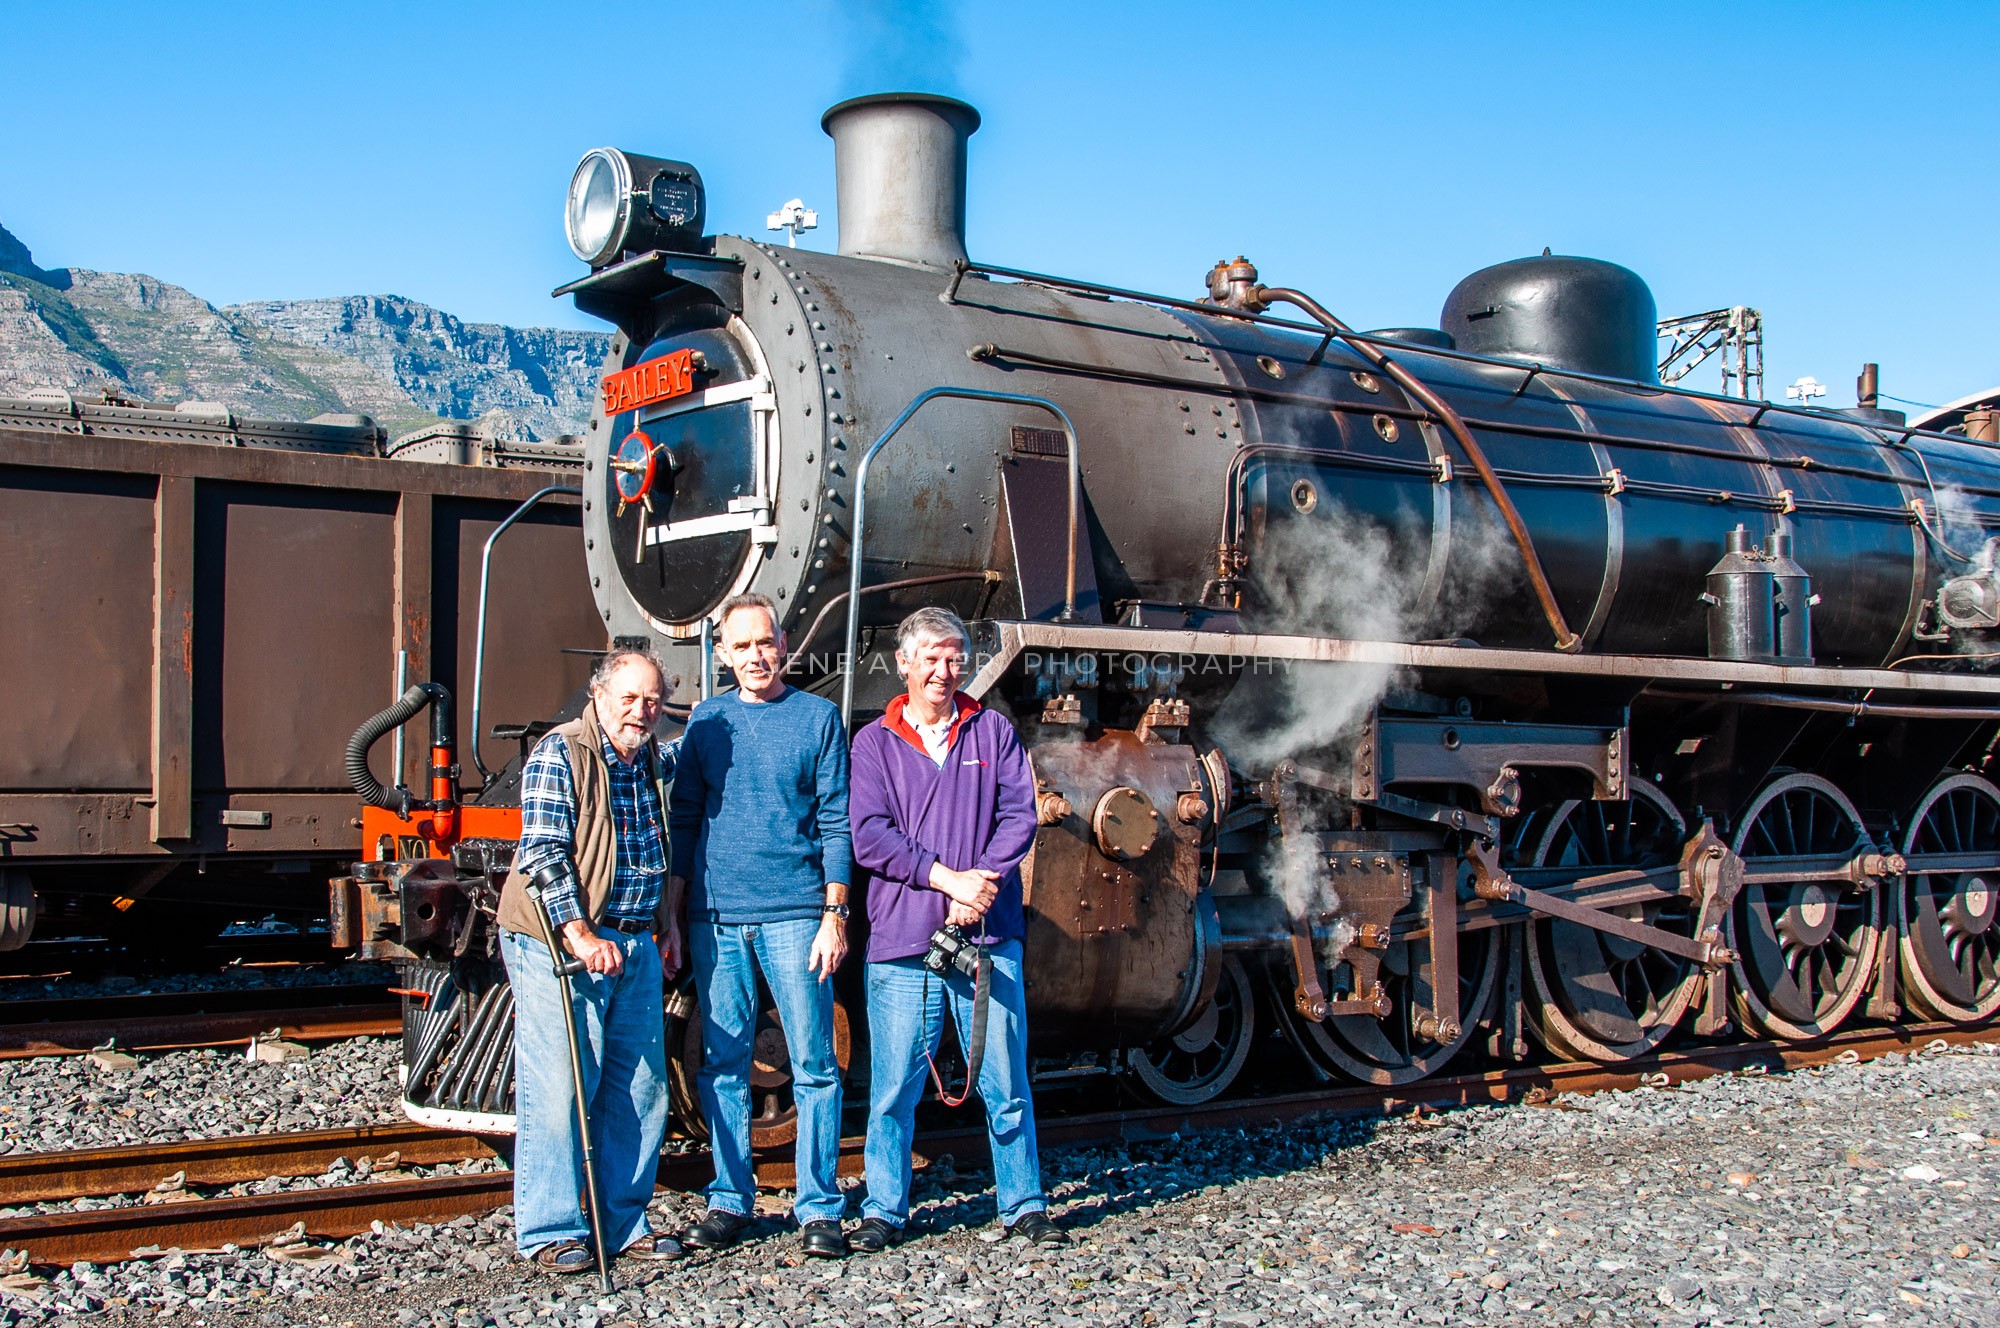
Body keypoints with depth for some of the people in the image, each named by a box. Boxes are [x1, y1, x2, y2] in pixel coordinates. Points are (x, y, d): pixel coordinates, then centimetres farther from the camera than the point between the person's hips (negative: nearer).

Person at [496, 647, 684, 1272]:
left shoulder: (658, 763, 13)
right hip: (559, 942, -7)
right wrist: (580, 935, -24)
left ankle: (624, 1223, 19)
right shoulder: (558, 756, -9)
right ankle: (550, 1232, 4)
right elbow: (543, 854, -16)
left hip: (637, 945, 7)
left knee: (640, 1090, 8)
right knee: (558, 1088, -6)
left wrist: (668, 925, 21)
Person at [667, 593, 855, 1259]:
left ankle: (819, 1208, 5)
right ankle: (729, 1200, 18)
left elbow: (836, 822, 2)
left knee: (814, 1065, -2)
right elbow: (684, 819, 13)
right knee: (722, 1065, 7)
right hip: (716, 918, 3)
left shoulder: (818, 716, 4)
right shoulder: (707, 720, 11)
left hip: (795, 915, -2)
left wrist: (834, 913, -5)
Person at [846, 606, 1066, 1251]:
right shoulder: (874, 743, 7)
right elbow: (869, 836, -3)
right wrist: (948, 877, -12)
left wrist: (980, 886, -12)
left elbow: (1019, 816, 3)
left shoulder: (994, 732, 11)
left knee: (1006, 1081, 5)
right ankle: (885, 1211, 15)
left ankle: (1024, 1206, 16)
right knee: (893, 1086, 2)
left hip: (989, 937, 1)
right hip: (902, 942, -1)